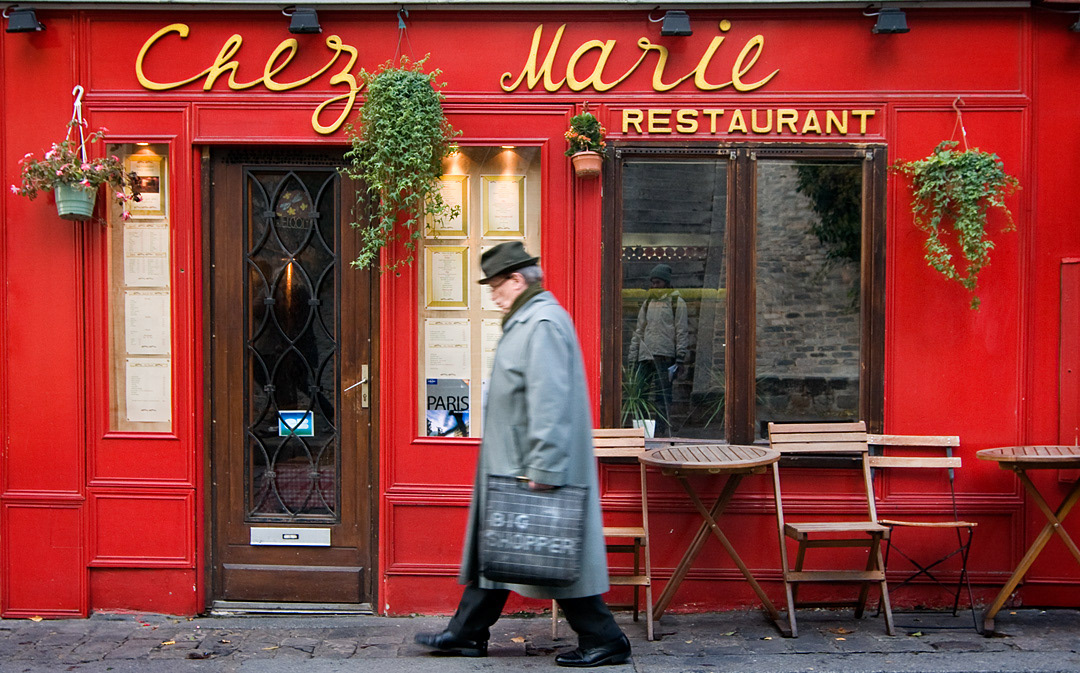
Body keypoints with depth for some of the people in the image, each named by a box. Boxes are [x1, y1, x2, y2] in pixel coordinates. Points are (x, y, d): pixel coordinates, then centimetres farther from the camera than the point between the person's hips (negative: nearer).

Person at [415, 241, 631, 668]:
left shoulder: (542, 324, -19)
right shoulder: (527, 321, 16)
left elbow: (549, 403, -26)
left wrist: (542, 469, -28)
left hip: (533, 470, -11)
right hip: (513, 467, 11)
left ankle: (604, 641, 8)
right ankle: (467, 634, 25)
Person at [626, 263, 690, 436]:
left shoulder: (677, 303, 4)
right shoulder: (647, 303, 20)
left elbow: (682, 332, -1)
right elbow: (638, 331, 22)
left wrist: (680, 358, -8)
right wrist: (632, 357, 15)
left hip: (664, 356, -5)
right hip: (646, 356, 6)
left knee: (662, 395, -9)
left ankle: (662, 431, -8)